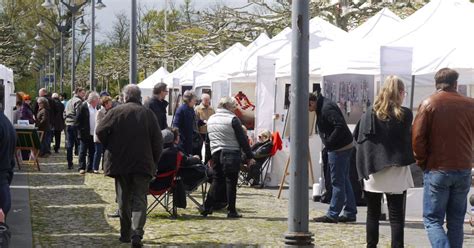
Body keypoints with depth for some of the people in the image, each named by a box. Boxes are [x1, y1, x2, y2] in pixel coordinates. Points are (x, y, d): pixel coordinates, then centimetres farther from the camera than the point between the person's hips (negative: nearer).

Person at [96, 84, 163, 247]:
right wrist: (154, 161, 9)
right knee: (139, 199, 1)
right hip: (143, 164, -1)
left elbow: (100, 131, -9)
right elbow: (157, 141, -2)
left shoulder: (116, 112, -4)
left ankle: (125, 233, 21)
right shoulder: (148, 114, -1)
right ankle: (137, 233, -16)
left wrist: (109, 148, 7)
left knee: (124, 199, 14)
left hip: (119, 163, 1)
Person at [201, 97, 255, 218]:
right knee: (231, 181, 0)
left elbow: (208, 139, 17)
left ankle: (207, 208, 7)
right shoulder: (232, 119, -9)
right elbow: (242, 139, -8)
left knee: (216, 180, 13)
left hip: (215, 154, 6)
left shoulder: (211, 119, 13)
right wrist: (249, 156, -4)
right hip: (231, 154, -6)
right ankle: (231, 211, 3)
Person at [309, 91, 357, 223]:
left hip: (339, 148, -11)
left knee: (338, 182, -5)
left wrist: (329, 142, -21)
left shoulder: (327, 109, -19)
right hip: (345, 146, 11)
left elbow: (340, 126, -29)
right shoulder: (323, 106, 13)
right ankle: (350, 213, 19)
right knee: (344, 181, 14)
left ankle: (332, 215, 0)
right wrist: (329, 143, 9)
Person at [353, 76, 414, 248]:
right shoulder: (405, 115, -6)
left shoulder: (370, 113, 0)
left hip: (373, 173, 2)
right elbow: (409, 141, -2)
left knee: (373, 214, 14)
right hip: (396, 173, -2)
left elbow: (358, 138, 1)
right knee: (396, 216, 1)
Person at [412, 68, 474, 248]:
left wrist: (422, 162, 2)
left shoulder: (429, 103, -6)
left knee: (432, 220, 1)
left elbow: (417, 137, -10)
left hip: (437, 170, -3)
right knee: (456, 221, 13)